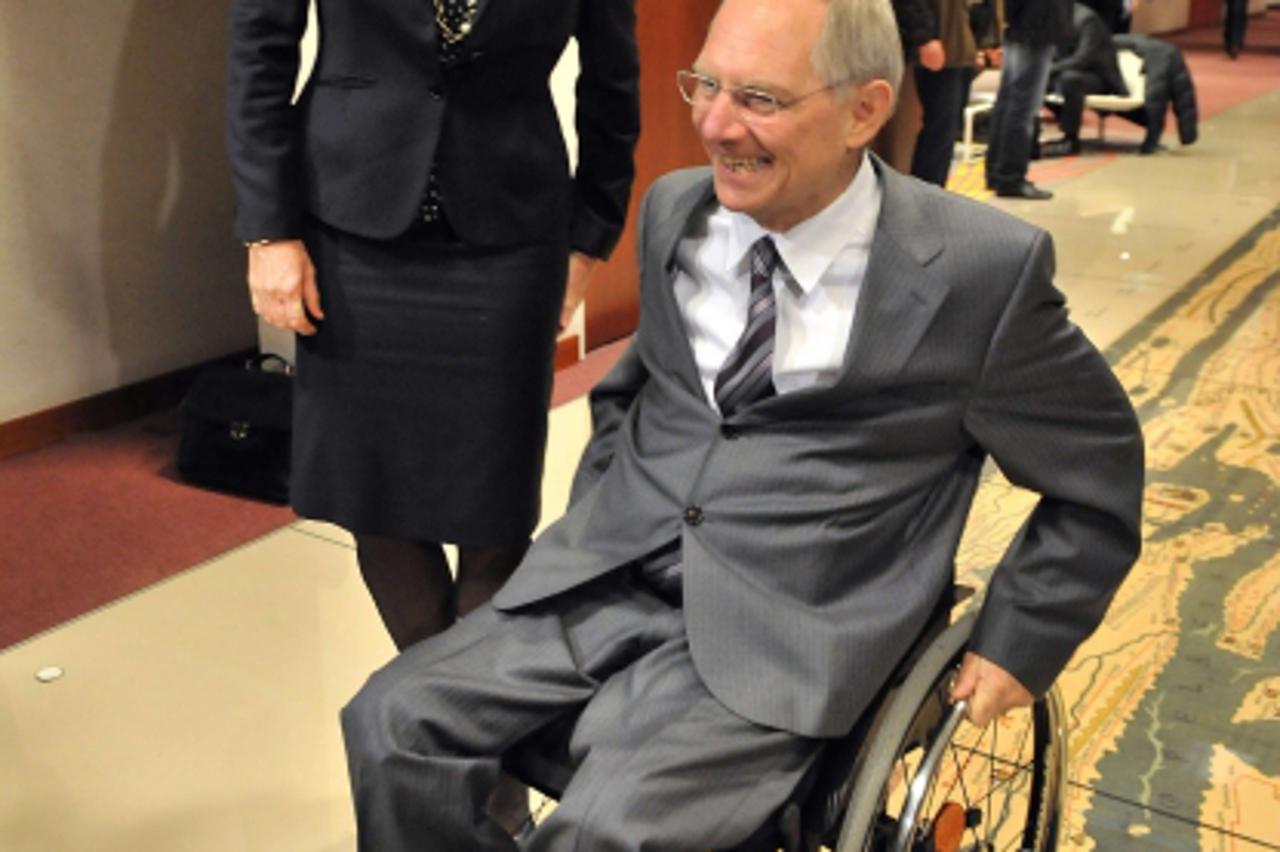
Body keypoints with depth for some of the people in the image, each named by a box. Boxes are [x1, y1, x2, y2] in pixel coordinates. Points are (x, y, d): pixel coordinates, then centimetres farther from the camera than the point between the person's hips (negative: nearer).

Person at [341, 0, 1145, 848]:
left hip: (778, 639, -5)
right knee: (393, 723, -9)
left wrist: (1018, 643, 3)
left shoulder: (982, 269, -10)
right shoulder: (676, 208, 5)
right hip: (604, 585, 5)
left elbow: (1099, 472, 4)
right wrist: (591, 527, 12)